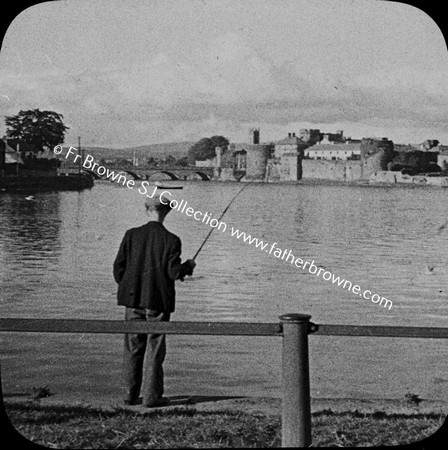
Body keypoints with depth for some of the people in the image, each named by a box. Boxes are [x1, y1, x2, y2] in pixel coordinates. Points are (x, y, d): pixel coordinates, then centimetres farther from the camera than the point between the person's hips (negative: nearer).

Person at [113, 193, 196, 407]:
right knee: (155, 349, 5)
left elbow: (118, 267, 0)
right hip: (158, 301, -2)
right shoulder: (171, 240, -9)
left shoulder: (131, 235, -2)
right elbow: (174, 272, -12)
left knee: (133, 347, 11)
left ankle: (131, 394, 15)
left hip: (133, 299, 3)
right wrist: (188, 266, 8)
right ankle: (152, 396, 6)